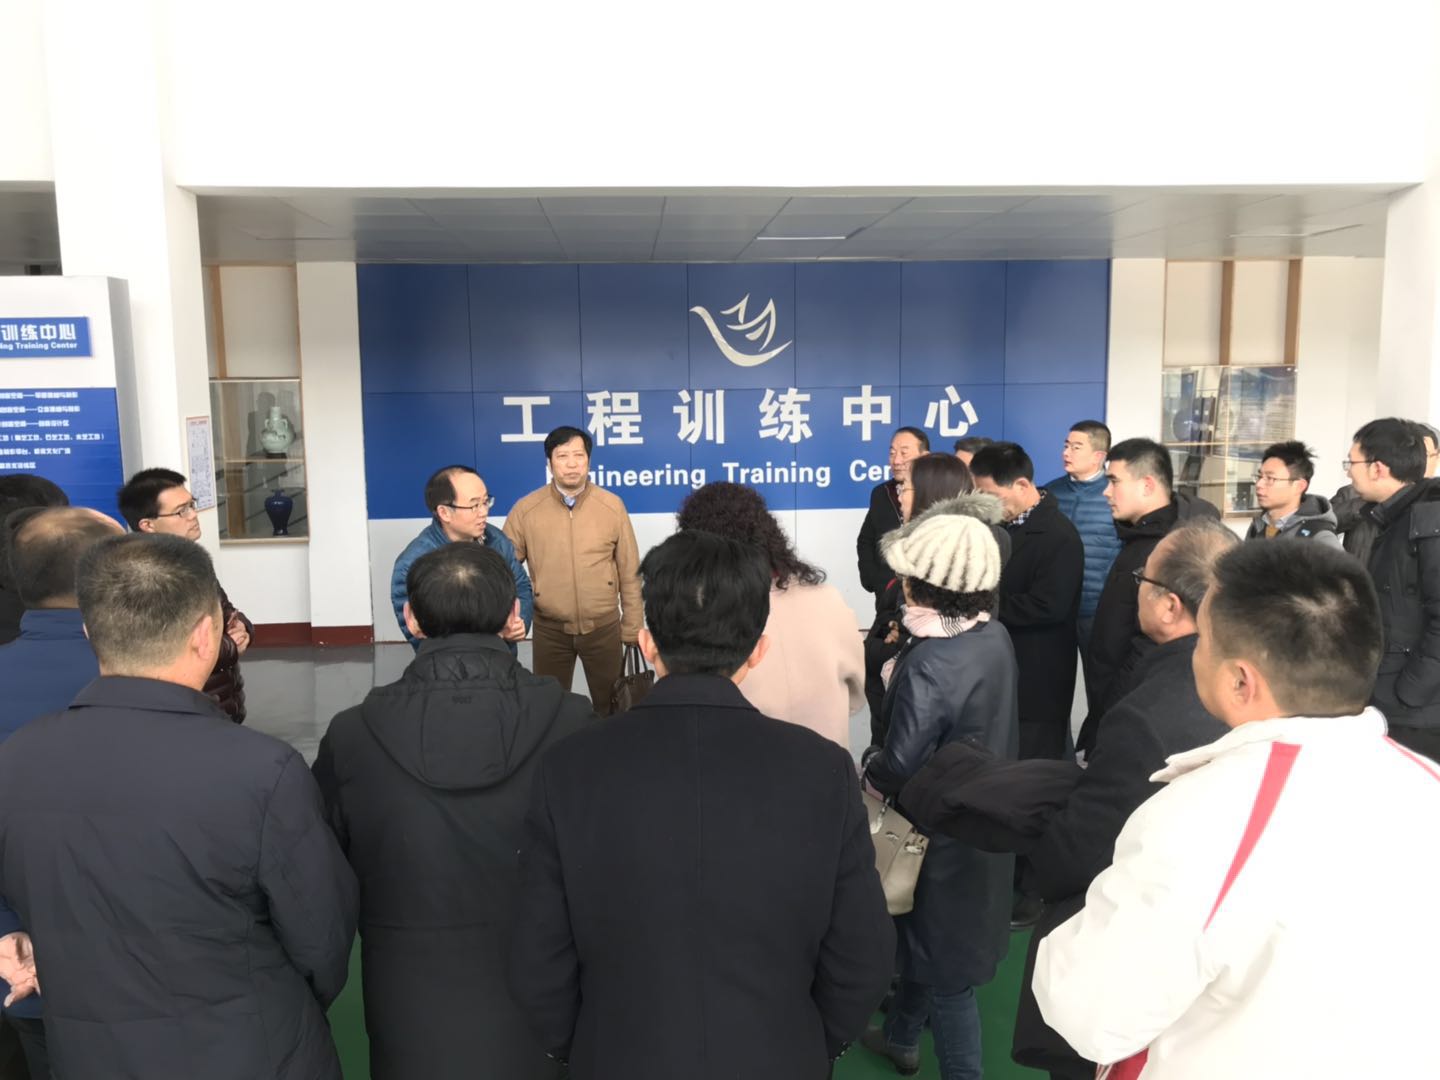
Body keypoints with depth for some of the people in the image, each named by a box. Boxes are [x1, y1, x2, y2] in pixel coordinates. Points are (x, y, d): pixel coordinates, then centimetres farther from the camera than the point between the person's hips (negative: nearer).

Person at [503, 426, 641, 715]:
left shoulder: (612, 506, -4)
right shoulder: (525, 509, -6)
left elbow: (629, 573, 1)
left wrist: (632, 627, 3)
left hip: (603, 626, 0)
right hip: (550, 629, 0)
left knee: (611, 705, 14)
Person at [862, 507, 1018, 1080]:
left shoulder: (928, 664, -31)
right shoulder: (996, 637, -7)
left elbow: (900, 771, -26)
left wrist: (870, 764, -6)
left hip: (942, 833, -8)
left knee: (944, 962, 10)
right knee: (927, 939, 28)